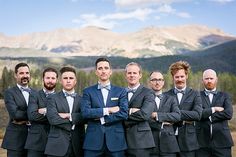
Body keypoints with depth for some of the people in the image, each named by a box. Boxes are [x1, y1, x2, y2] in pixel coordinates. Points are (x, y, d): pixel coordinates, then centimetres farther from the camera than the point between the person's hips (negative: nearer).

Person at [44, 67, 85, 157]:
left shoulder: (81, 100, 12)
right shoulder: (52, 98, 5)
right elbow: (52, 119, -9)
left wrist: (68, 116, -12)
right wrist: (73, 124, -6)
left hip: (77, 147, 2)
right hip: (57, 146, -2)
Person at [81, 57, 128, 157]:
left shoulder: (121, 91, 8)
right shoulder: (88, 92, 7)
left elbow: (124, 114, -4)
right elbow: (85, 112, -7)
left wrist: (102, 119, -8)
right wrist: (107, 110, -10)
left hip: (115, 141, 1)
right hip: (93, 141, 0)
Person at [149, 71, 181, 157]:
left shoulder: (171, 99, 12)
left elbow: (177, 116, -5)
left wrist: (157, 115, -11)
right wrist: (161, 122, -9)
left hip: (168, 143, 2)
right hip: (151, 143, -1)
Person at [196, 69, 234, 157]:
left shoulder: (224, 96, 11)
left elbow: (229, 114, -6)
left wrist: (207, 115, -8)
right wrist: (213, 109, -9)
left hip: (221, 141, 1)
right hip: (202, 142, -1)